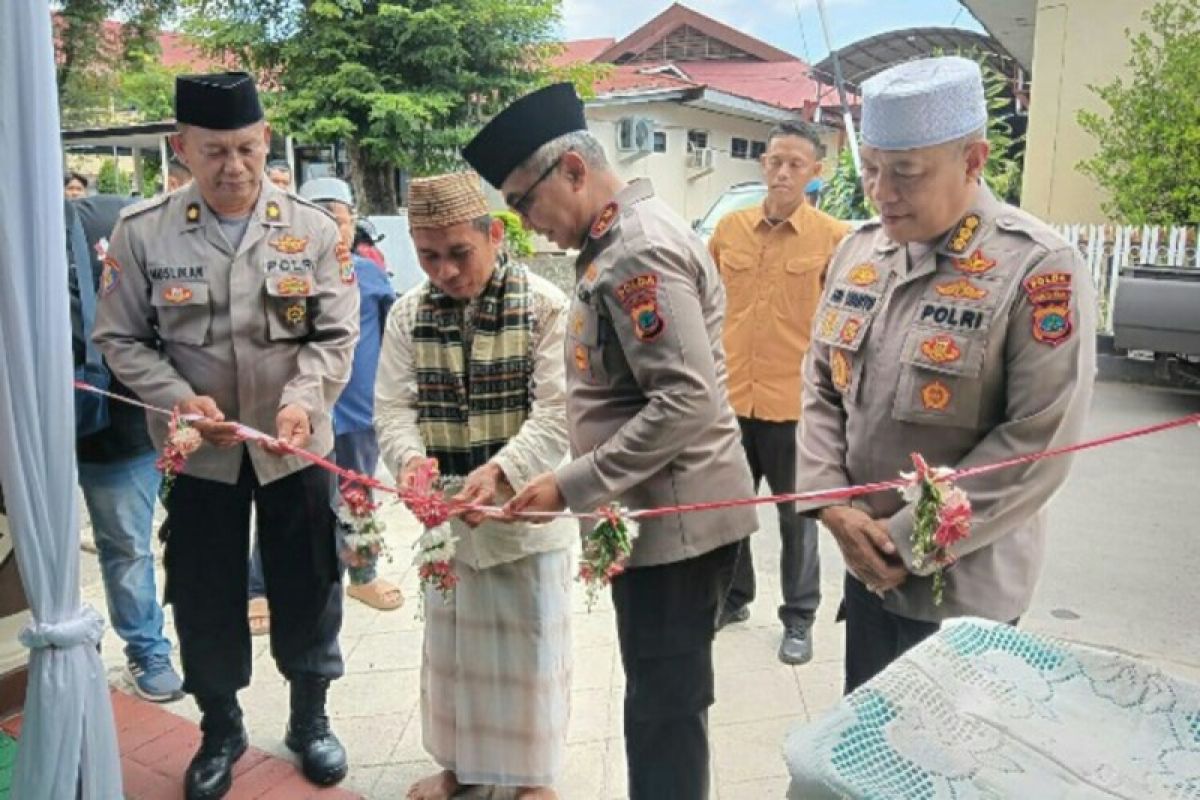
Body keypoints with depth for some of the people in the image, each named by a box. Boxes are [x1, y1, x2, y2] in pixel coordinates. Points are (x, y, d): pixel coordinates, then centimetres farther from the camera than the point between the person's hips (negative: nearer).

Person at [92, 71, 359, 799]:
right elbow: (122, 339, 0)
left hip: (295, 445, 0)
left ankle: (310, 719, 35)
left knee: (306, 586, 12)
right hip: (197, 450, 0)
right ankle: (221, 730, 35)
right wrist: (180, 398, -16)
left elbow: (336, 335, -6)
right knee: (203, 594, 11)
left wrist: (304, 400, -24)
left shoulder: (314, 229, -5)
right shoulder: (141, 232, -5)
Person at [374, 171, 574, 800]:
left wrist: (500, 472, -31)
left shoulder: (546, 306, -11)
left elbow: (556, 412, -17)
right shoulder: (408, 314, 2)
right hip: (445, 511, 4)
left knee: (529, 647, 10)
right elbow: (394, 405, -2)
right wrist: (410, 459, -23)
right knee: (450, 643, 18)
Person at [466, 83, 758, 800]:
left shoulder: (636, 250, -18)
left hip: (672, 517, -10)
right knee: (669, 704, 21)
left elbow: (688, 403, -26)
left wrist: (572, 486, -20)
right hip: (670, 512, 10)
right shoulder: (629, 239, 13)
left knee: (664, 714, 3)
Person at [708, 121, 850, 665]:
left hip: (795, 401, -3)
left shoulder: (833, 237, -5)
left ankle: (799, 618, 29)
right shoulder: (729, 228, 4)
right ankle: (733, 597, 38)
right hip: (728, 396, 4)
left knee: (797, 514, 11)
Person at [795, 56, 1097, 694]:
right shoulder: (859, 250, 2)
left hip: (963, 585, -5)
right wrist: (833, 505, -7)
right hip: (866, 563, 6)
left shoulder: (1039, 270, -18)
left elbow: (1038, 446, -20)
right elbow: (820, 387, 6)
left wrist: (908, 539, -17)